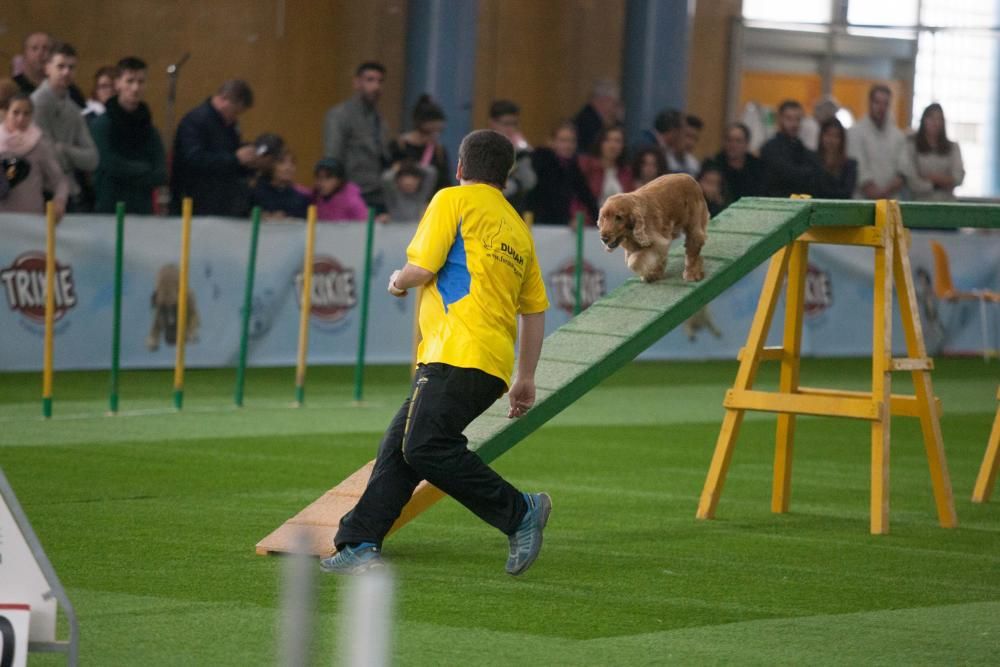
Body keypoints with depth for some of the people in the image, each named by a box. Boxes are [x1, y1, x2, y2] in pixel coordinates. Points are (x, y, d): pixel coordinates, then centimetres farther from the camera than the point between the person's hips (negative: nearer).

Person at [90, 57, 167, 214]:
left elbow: (160, 175, 2)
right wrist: (145, 170, -2)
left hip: (143, 212, 4)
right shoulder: (101, 123, -3)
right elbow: (110, 165, -13)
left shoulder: (148, 127, 10)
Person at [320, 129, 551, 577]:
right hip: (494, 364, 9)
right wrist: (526, 379, 28)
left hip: (459, 355, -9)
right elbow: (535, 309, 25)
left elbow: (421, 268, -6)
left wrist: (398, 281, 18)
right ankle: (359, 545, 0)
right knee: (399, 445, 7)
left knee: (426, 447, -18)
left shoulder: (454, 201, 3)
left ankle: (521, 512, -12)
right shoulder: (519, 229, 24)